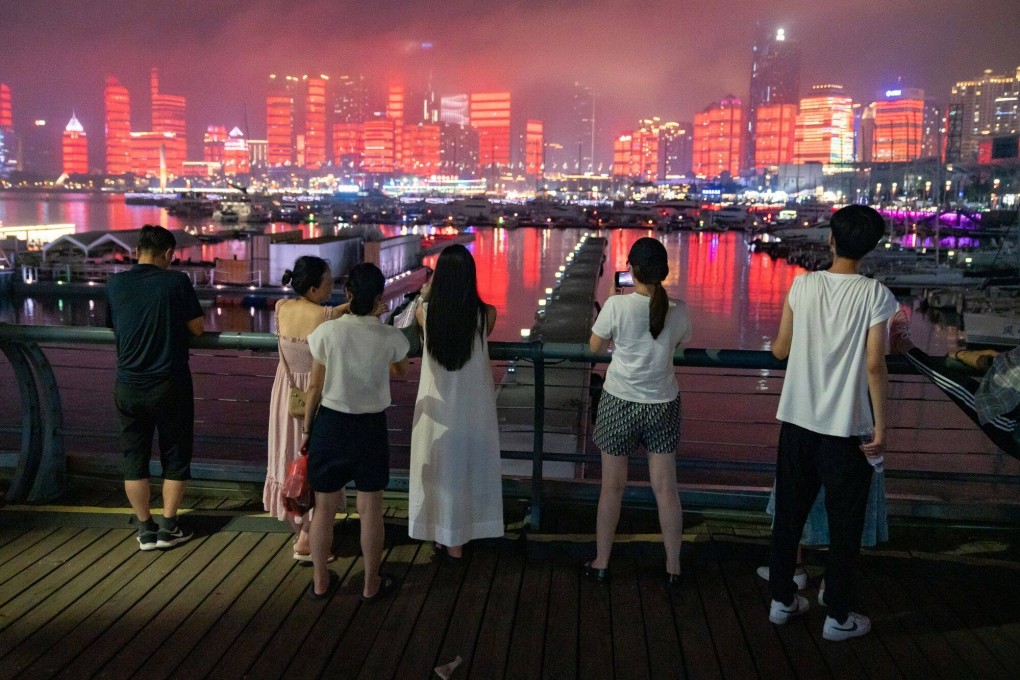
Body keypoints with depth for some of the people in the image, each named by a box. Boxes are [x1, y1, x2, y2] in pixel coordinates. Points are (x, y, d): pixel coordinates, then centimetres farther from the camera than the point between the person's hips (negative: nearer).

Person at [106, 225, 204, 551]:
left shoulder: (115, 284, 0)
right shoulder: (176, 282, -10)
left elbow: (113, 326, 13)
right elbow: (197, 328, -3)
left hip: (128, 386, 3)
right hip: (169, 384, -3)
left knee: (134, 458, 13)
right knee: (175, 456, 11)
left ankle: (145, 529, 19)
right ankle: (168, 527, 16)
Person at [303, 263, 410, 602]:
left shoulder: (327, 332, -12)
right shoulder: (391, 337, -10)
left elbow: (315, 387, -4)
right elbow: (402, 371, 12)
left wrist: (307, 428, 10)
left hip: (330, 424, 0)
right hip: (371, 427, 0)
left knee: (324, 508, 14)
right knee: (370, 510, 12)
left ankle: (320, 582, 29)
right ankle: (371, 584, 25)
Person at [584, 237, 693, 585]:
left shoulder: (617, 305, -17)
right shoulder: (678, 310, -8)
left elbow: (595, 347, -3)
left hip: (620, 403, -2)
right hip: (663, 404, 2)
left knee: (612, 488, 11)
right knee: (666, 489, 11)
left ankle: (601, 563, 24)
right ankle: (673, 567, 22)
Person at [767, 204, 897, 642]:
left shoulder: (803, 285, -2)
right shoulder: (875, 294, -11)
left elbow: (780, 350, 3)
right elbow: (874, 365, -15)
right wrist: (881, 426, -7)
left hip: (797, 421, 3)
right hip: (847, 428, -3)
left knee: (789, 515, 16)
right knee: (845, 526, 11)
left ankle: (782, 600, 28)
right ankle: (838, 617, 21)